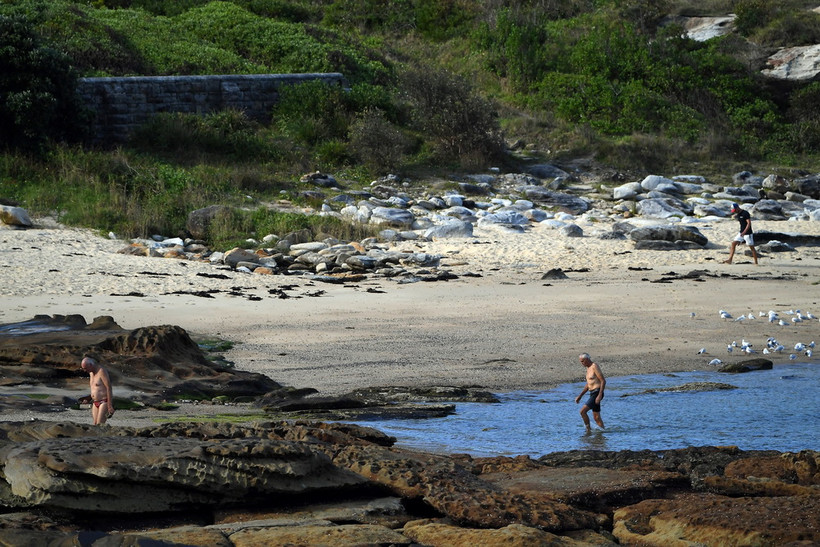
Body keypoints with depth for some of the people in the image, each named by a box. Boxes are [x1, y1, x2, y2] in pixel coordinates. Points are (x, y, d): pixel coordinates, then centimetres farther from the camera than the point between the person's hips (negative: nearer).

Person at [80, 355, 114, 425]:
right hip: (95, 403, 8)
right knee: (95, 425, -1)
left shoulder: (101, 372, -15)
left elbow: (109, 388, -18)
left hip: (104, 402, -8)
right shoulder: (91, 372, 12)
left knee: (100, 424, -19)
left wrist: (110, 406, -21)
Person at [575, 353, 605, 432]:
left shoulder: (594, 367, -12)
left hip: (597, 393, -10)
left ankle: (589, 429, -7)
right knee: (596, 417, 11)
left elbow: (603, 381, -17)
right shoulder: (588, 368, 17)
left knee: (583, 411, -16)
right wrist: (580, 396, 23)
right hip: (592, 393, 10)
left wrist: (599, 395, -24)